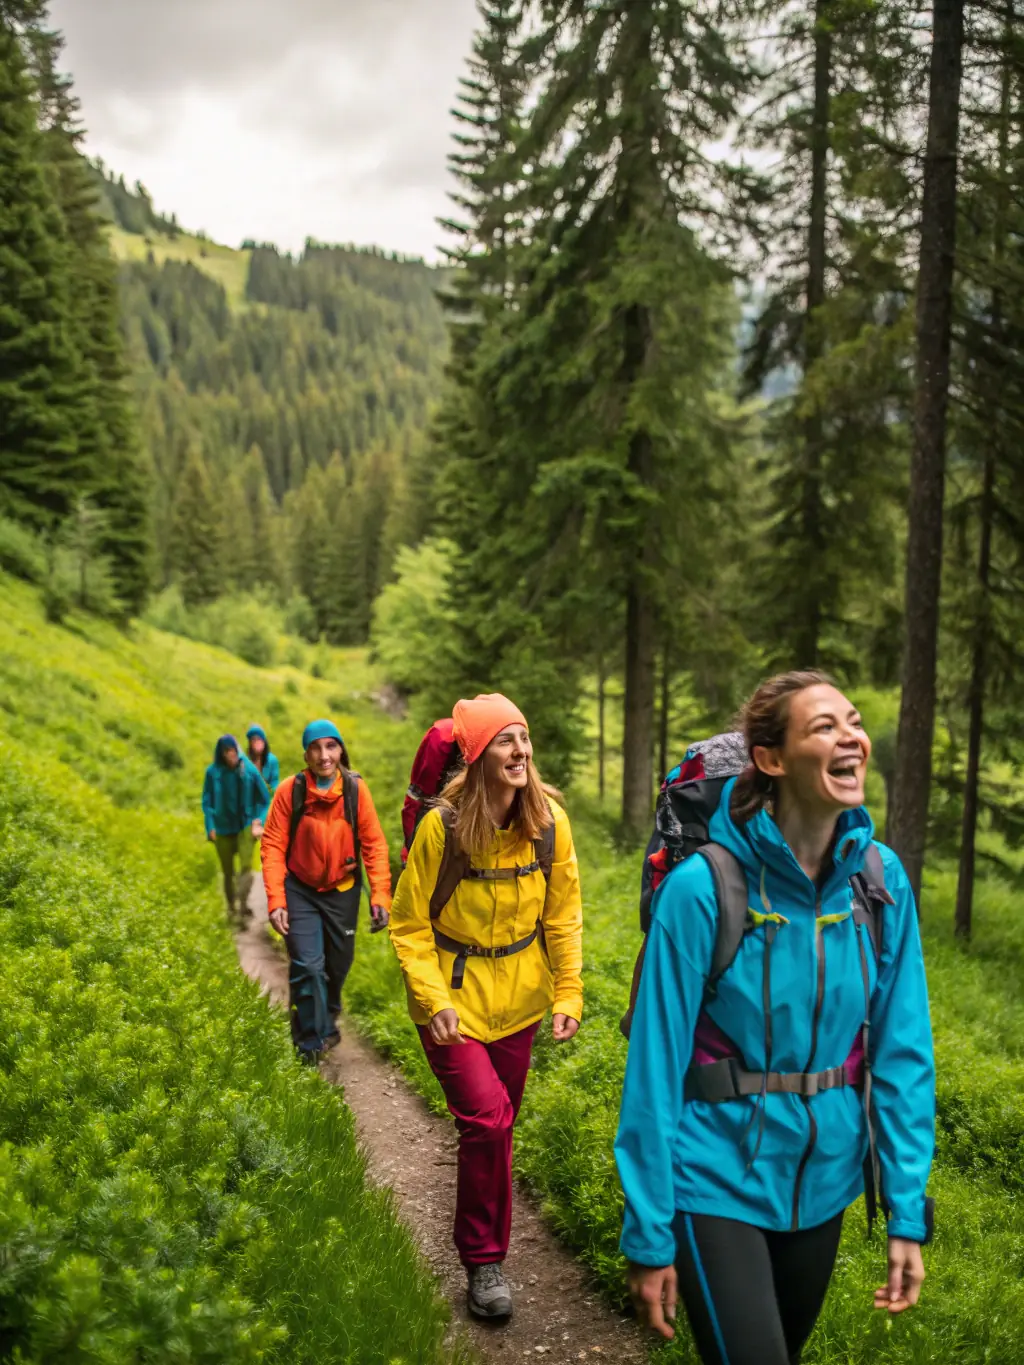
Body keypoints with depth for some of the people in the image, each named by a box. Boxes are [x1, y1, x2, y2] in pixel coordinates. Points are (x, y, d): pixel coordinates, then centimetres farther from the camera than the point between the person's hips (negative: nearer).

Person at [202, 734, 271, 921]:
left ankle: (242, 908, -20)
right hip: (223, 829, 1)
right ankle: (231, 909, 26)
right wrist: (211, 827, -5)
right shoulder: (213, 772, -6)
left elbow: (264, 798, 5)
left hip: (246, 826, -1)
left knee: (246, 866, -18)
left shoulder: (249, 770, -6)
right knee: (228, 872, 8)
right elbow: (207, 801, 2)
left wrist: (259, 821, -4)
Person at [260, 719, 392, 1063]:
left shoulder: (355, 789, -11)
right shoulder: (290, 791, -14)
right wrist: (275, 901, -16)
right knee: (308, 965, -10)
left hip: (342, 890, 2)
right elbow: (273, 847, -11)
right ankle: (312, 1041, 7)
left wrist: (380, 895, -14)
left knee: (338, 964, 15)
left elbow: (374, 844, -8)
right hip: (300, 889, -2)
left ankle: (328, 1017, 44)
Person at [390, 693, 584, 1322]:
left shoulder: (550, 821, -10)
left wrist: (569, 993, -1)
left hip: (518, 998, 4)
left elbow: (564, 915, 2)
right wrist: (433, 1000, -17)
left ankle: (483, 1241, 39)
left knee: (498, 1123, 15)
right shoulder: (442, 827, -19)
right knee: (487, 1118, -14)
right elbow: (410, 924, -9)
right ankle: (484, 1260, 7)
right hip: (454, 996, -3)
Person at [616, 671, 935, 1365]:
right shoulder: (703, 887, -21)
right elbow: (656, 1066, -16)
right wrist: (649, 1235, -11)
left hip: (824, 1182, 5)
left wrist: (908, 1212, -4)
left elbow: (903, 1049, -2)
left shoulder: (881, 879, -8)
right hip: (719, 1183, -5)